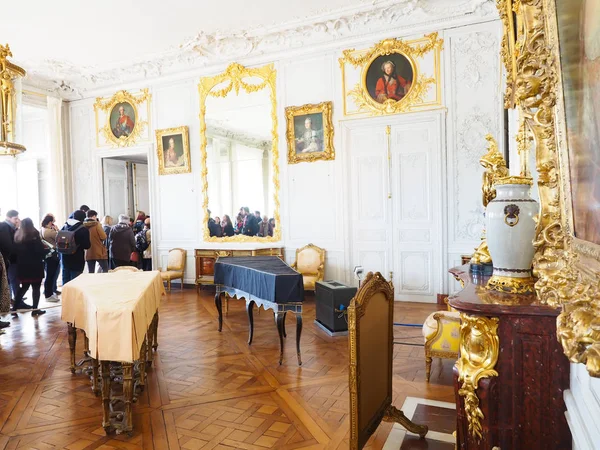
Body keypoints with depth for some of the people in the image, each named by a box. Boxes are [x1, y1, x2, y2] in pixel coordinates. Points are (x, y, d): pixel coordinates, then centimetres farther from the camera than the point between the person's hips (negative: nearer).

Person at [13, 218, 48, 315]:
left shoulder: (17, 236, 7)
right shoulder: (34, 235, -11)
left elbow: (15, 251, 8)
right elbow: (40, 251, -15)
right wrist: (47, 249, 4)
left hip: (22, 266, 6)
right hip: (35, 266, -6)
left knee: (24, 287, 18)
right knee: (36, 288, 4)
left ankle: (15, 307, 15)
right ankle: (35, 309, 7)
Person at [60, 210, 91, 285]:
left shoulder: (64, 227, 5)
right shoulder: (83, 230, -13)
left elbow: (58, 241, 9)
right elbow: (87, 245, -11)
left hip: (65, 259, 6)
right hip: (77, 261, -5)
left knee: (65, 282, 14)